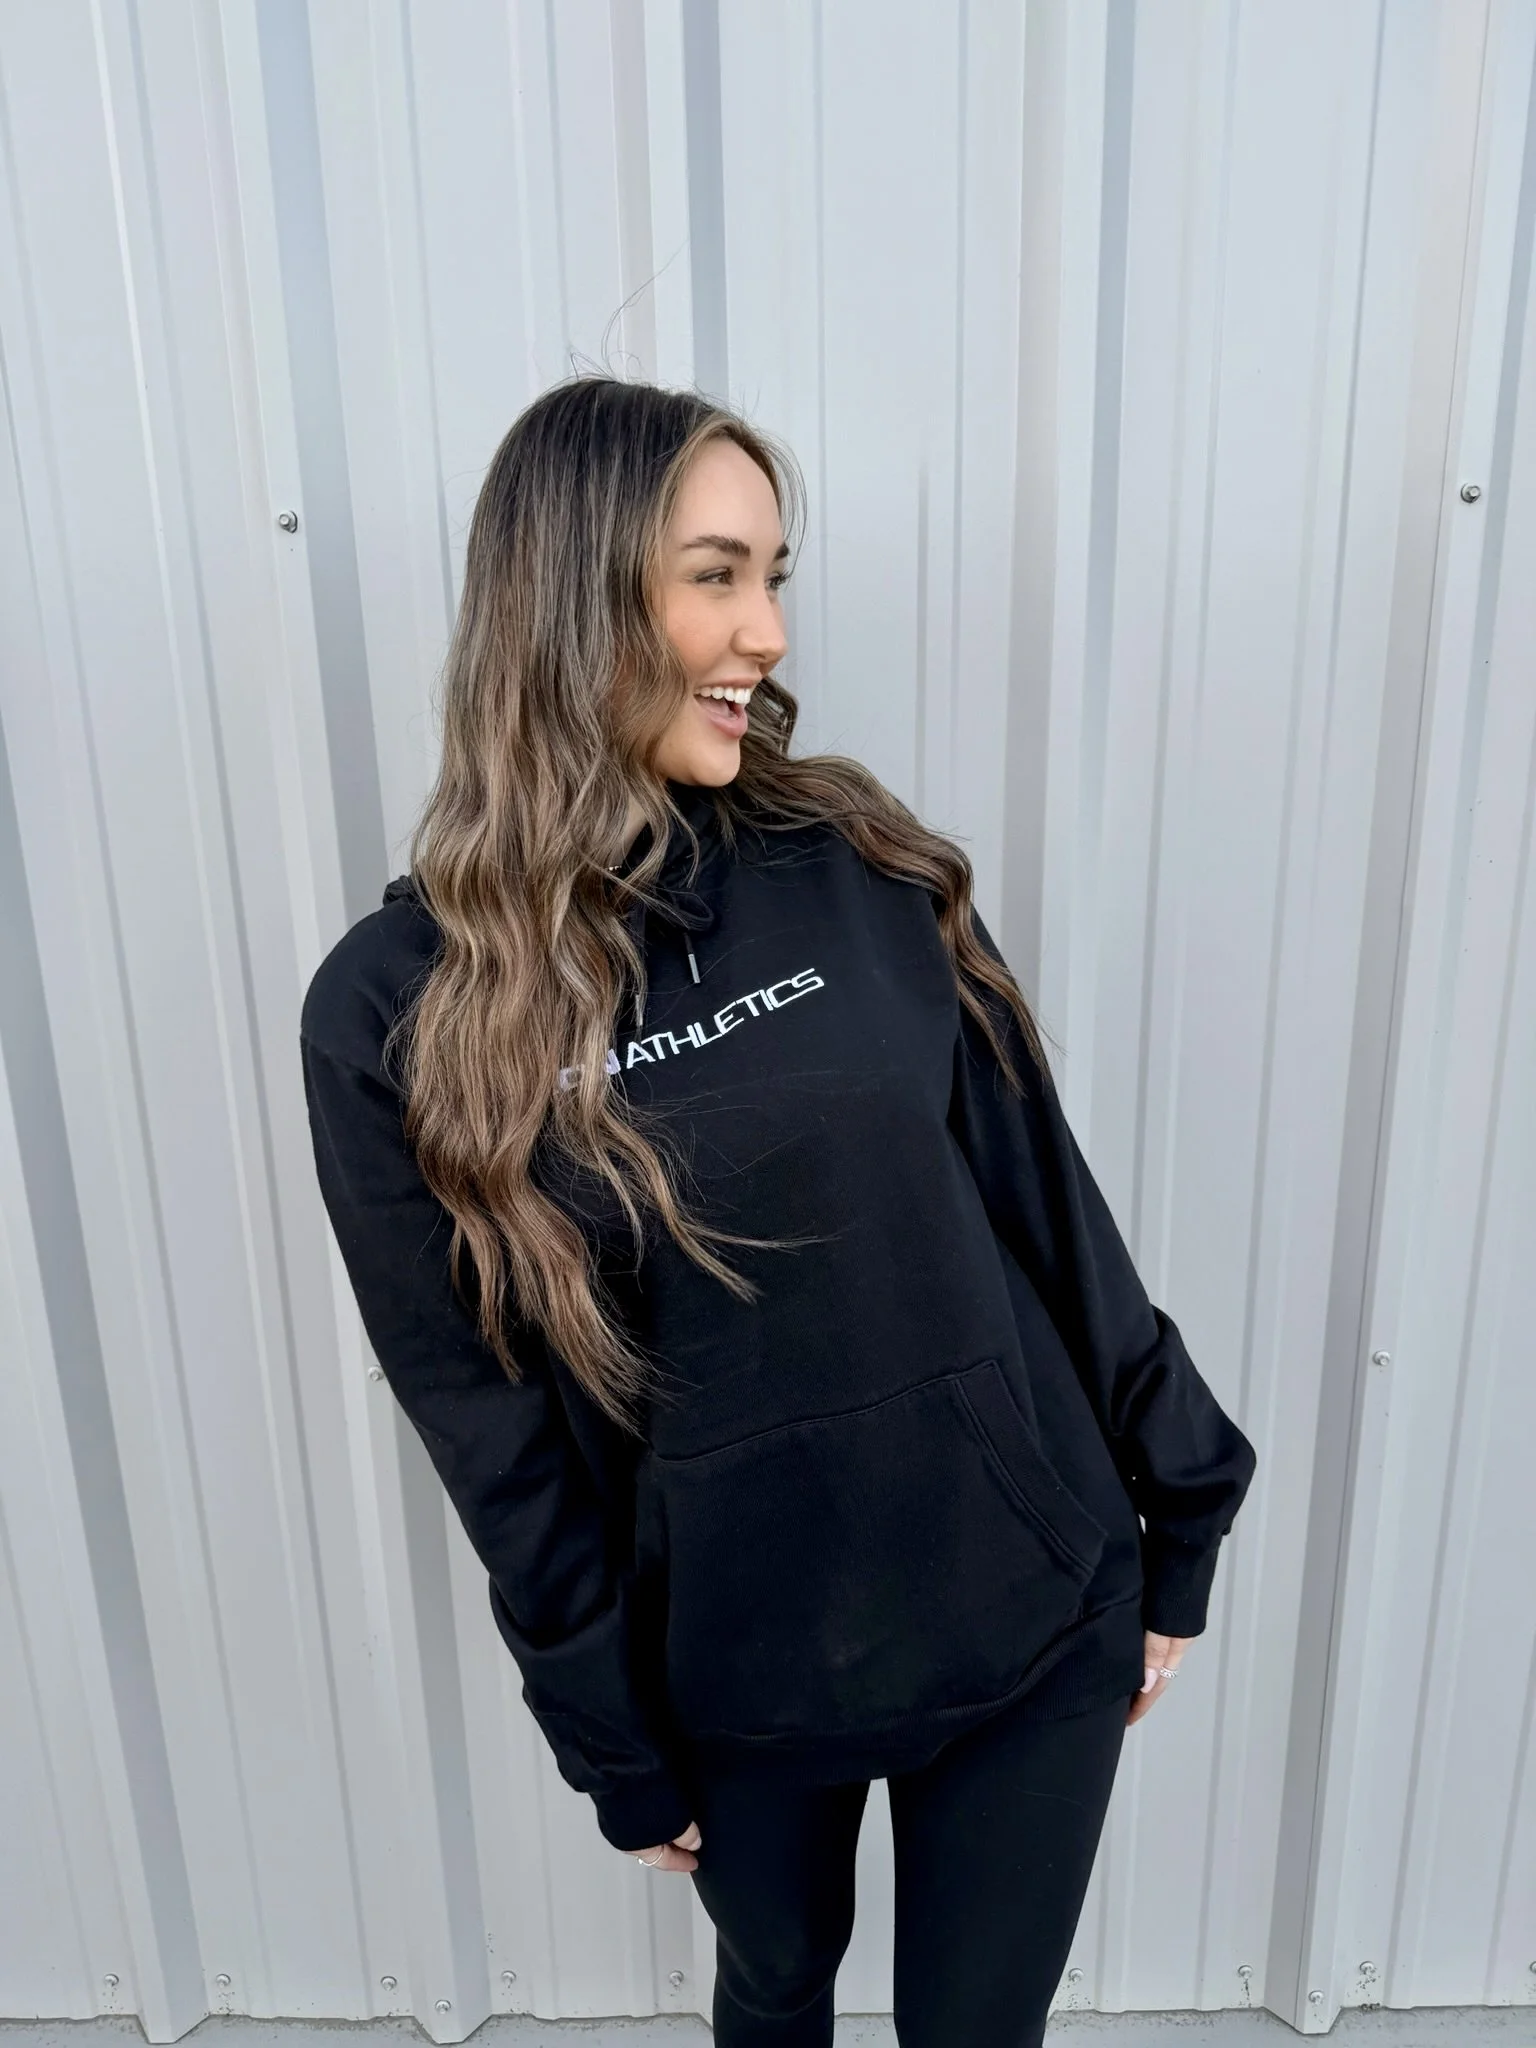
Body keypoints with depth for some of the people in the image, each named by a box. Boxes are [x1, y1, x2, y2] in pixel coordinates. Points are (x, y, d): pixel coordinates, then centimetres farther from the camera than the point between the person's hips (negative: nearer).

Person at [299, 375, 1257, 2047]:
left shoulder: (860, 864, -8)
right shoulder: (397, 1009, -14)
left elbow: (1046, 1202, -3)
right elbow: (486, 1418, -7)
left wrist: (1173, 1525, 3)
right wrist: (615, 1747, 1)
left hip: (1043, 1612, 1)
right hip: (735, 1670, 0)